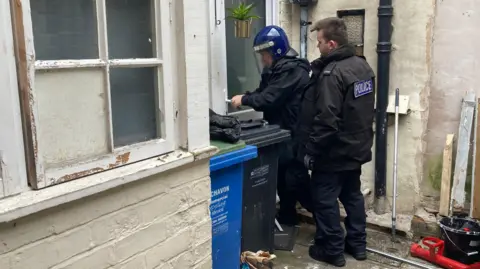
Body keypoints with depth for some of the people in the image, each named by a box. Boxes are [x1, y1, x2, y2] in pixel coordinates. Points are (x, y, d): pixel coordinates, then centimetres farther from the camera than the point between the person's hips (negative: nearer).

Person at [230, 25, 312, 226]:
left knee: (297, 180, -3)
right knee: (282, 177, 16)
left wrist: (244, 99, -14)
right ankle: (287, 217, 30)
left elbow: (270, 99, -25)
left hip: (294, 135, -10)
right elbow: (264, 93, 14)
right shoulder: (278, 69, 13)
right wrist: (245, 98, -4)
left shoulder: (292, 70, -19)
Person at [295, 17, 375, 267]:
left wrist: (311, 150, -18)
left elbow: (326, 121, -28)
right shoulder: (362, 65, 5)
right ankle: (357, 244, 31)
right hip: (357, 147, 9)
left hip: (334, 152, -9)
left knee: (325, 200, 5)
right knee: (352, 195, 20)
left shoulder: (331, 74, -25)